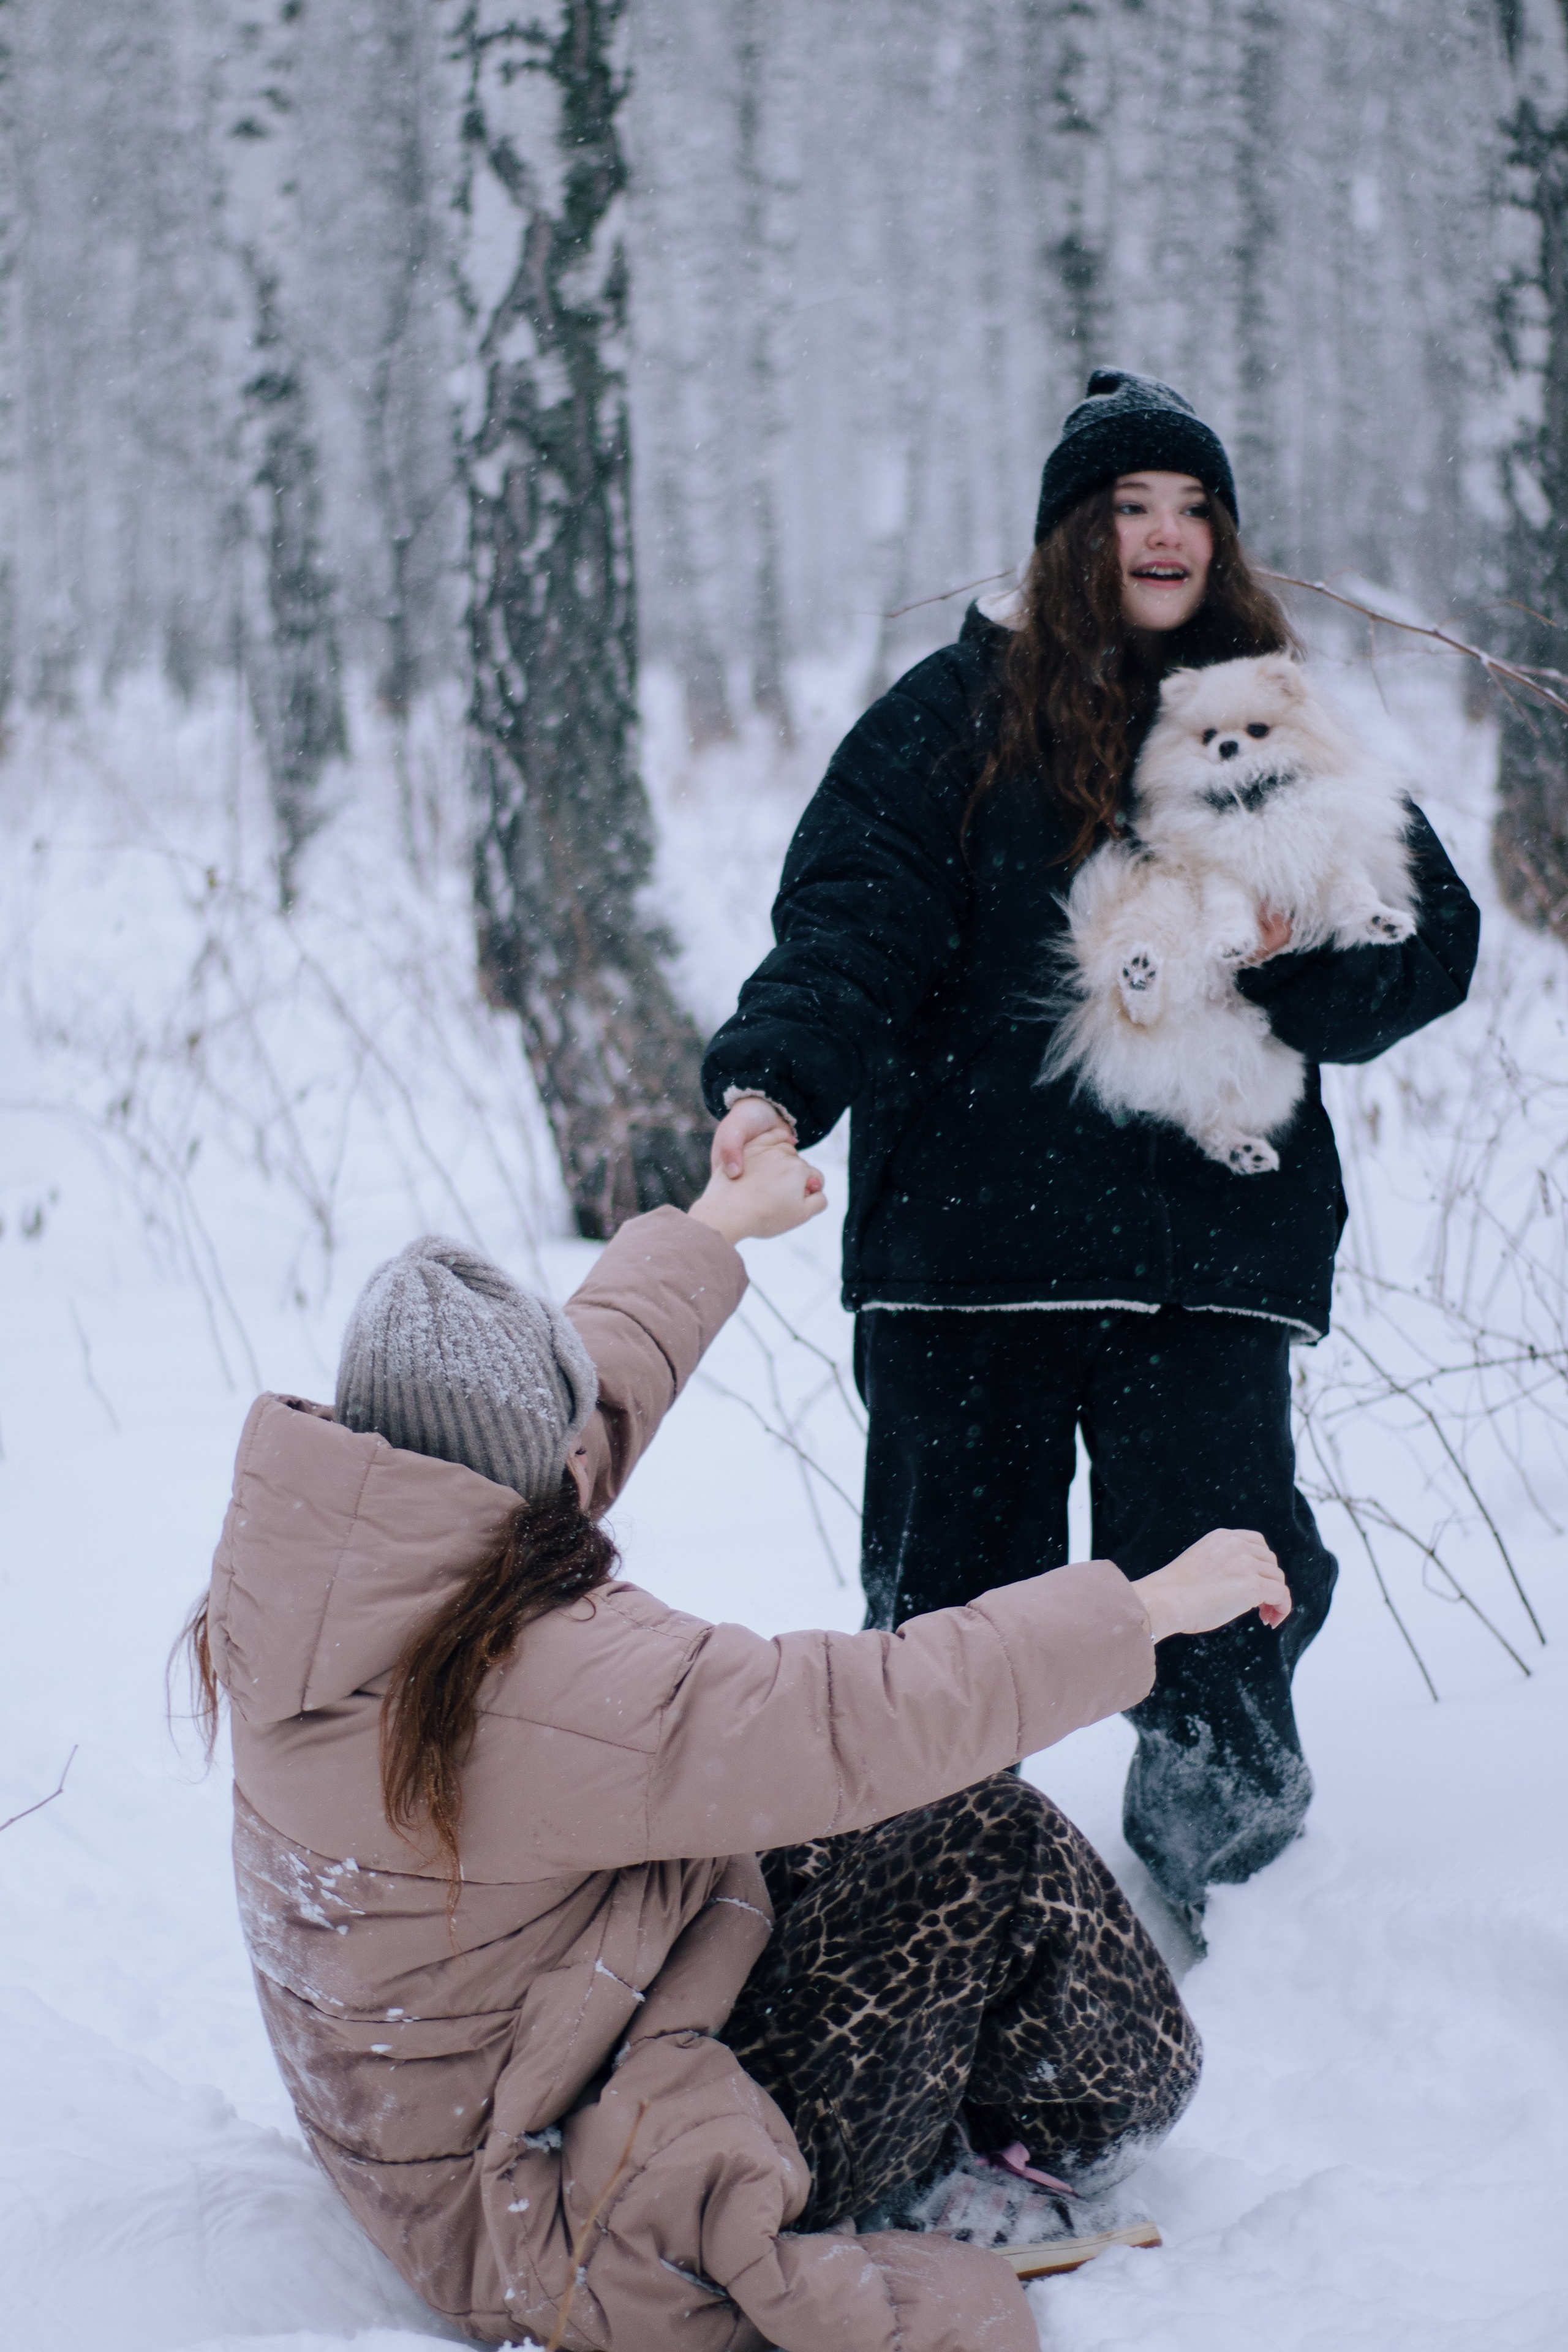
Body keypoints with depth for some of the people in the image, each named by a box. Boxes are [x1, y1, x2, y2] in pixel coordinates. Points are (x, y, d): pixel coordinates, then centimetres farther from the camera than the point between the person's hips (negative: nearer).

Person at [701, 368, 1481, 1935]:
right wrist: (774, 1080, -27)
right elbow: (850, 921, -8)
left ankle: (1193, 1900, 18)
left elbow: (1434, 942, 14)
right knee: (949, 1587, 7)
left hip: (1209, 1239, 1)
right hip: (969, 1230, -1)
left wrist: (1290, 953, -7)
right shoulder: (955, 713, 4)